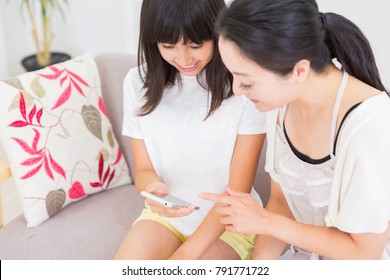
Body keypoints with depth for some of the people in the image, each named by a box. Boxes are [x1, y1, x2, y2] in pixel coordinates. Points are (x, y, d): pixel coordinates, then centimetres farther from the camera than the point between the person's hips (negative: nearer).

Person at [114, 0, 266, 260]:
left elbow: (239, 188, -13)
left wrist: (188, 251, -19)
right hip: (163, 214, 3)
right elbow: (144, 168, 0)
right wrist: (153, 189, -25)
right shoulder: (138, 82, -6)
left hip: (229, 222, -2)